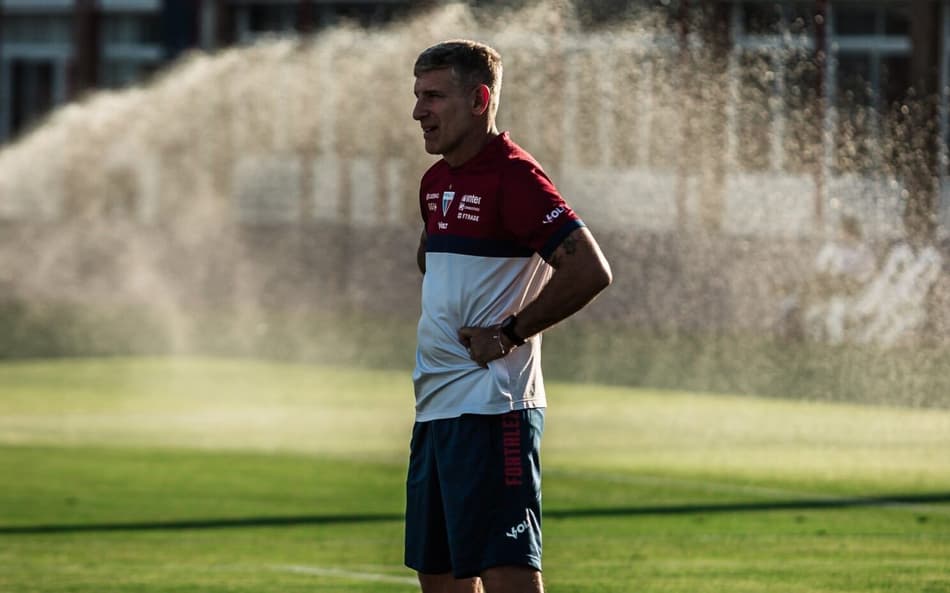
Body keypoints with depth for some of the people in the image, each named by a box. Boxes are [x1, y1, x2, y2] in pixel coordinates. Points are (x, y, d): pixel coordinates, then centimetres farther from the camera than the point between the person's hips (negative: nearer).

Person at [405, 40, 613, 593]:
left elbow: (590, 271, -22)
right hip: (435, 409, 10)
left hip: (491, 409, -9)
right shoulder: (436, 182, 14)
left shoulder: (512, 176, -13)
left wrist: (509, 334, -16)